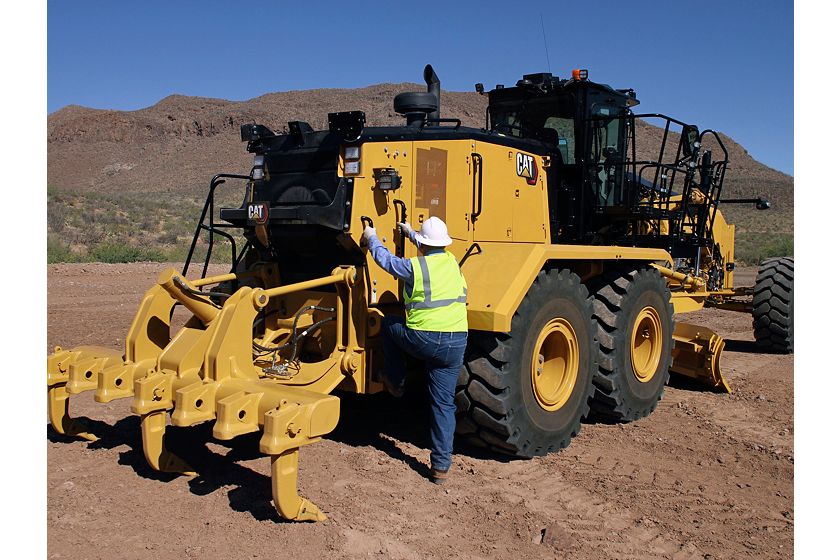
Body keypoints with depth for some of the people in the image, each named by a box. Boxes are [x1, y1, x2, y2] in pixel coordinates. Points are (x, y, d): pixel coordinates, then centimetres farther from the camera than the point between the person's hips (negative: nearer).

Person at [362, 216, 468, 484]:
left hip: (422, 340, -4)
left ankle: (396, 382, 33)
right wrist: (410, 233, 46)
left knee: (389, 323, 27)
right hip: (455, 343, 4)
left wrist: (372, 238, 29)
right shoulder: (451, 261, 9)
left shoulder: (414, 267, -7)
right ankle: (441, 465, 11)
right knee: (444, 403, 11)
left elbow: (385, 259, 10)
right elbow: (433, 251, 31)